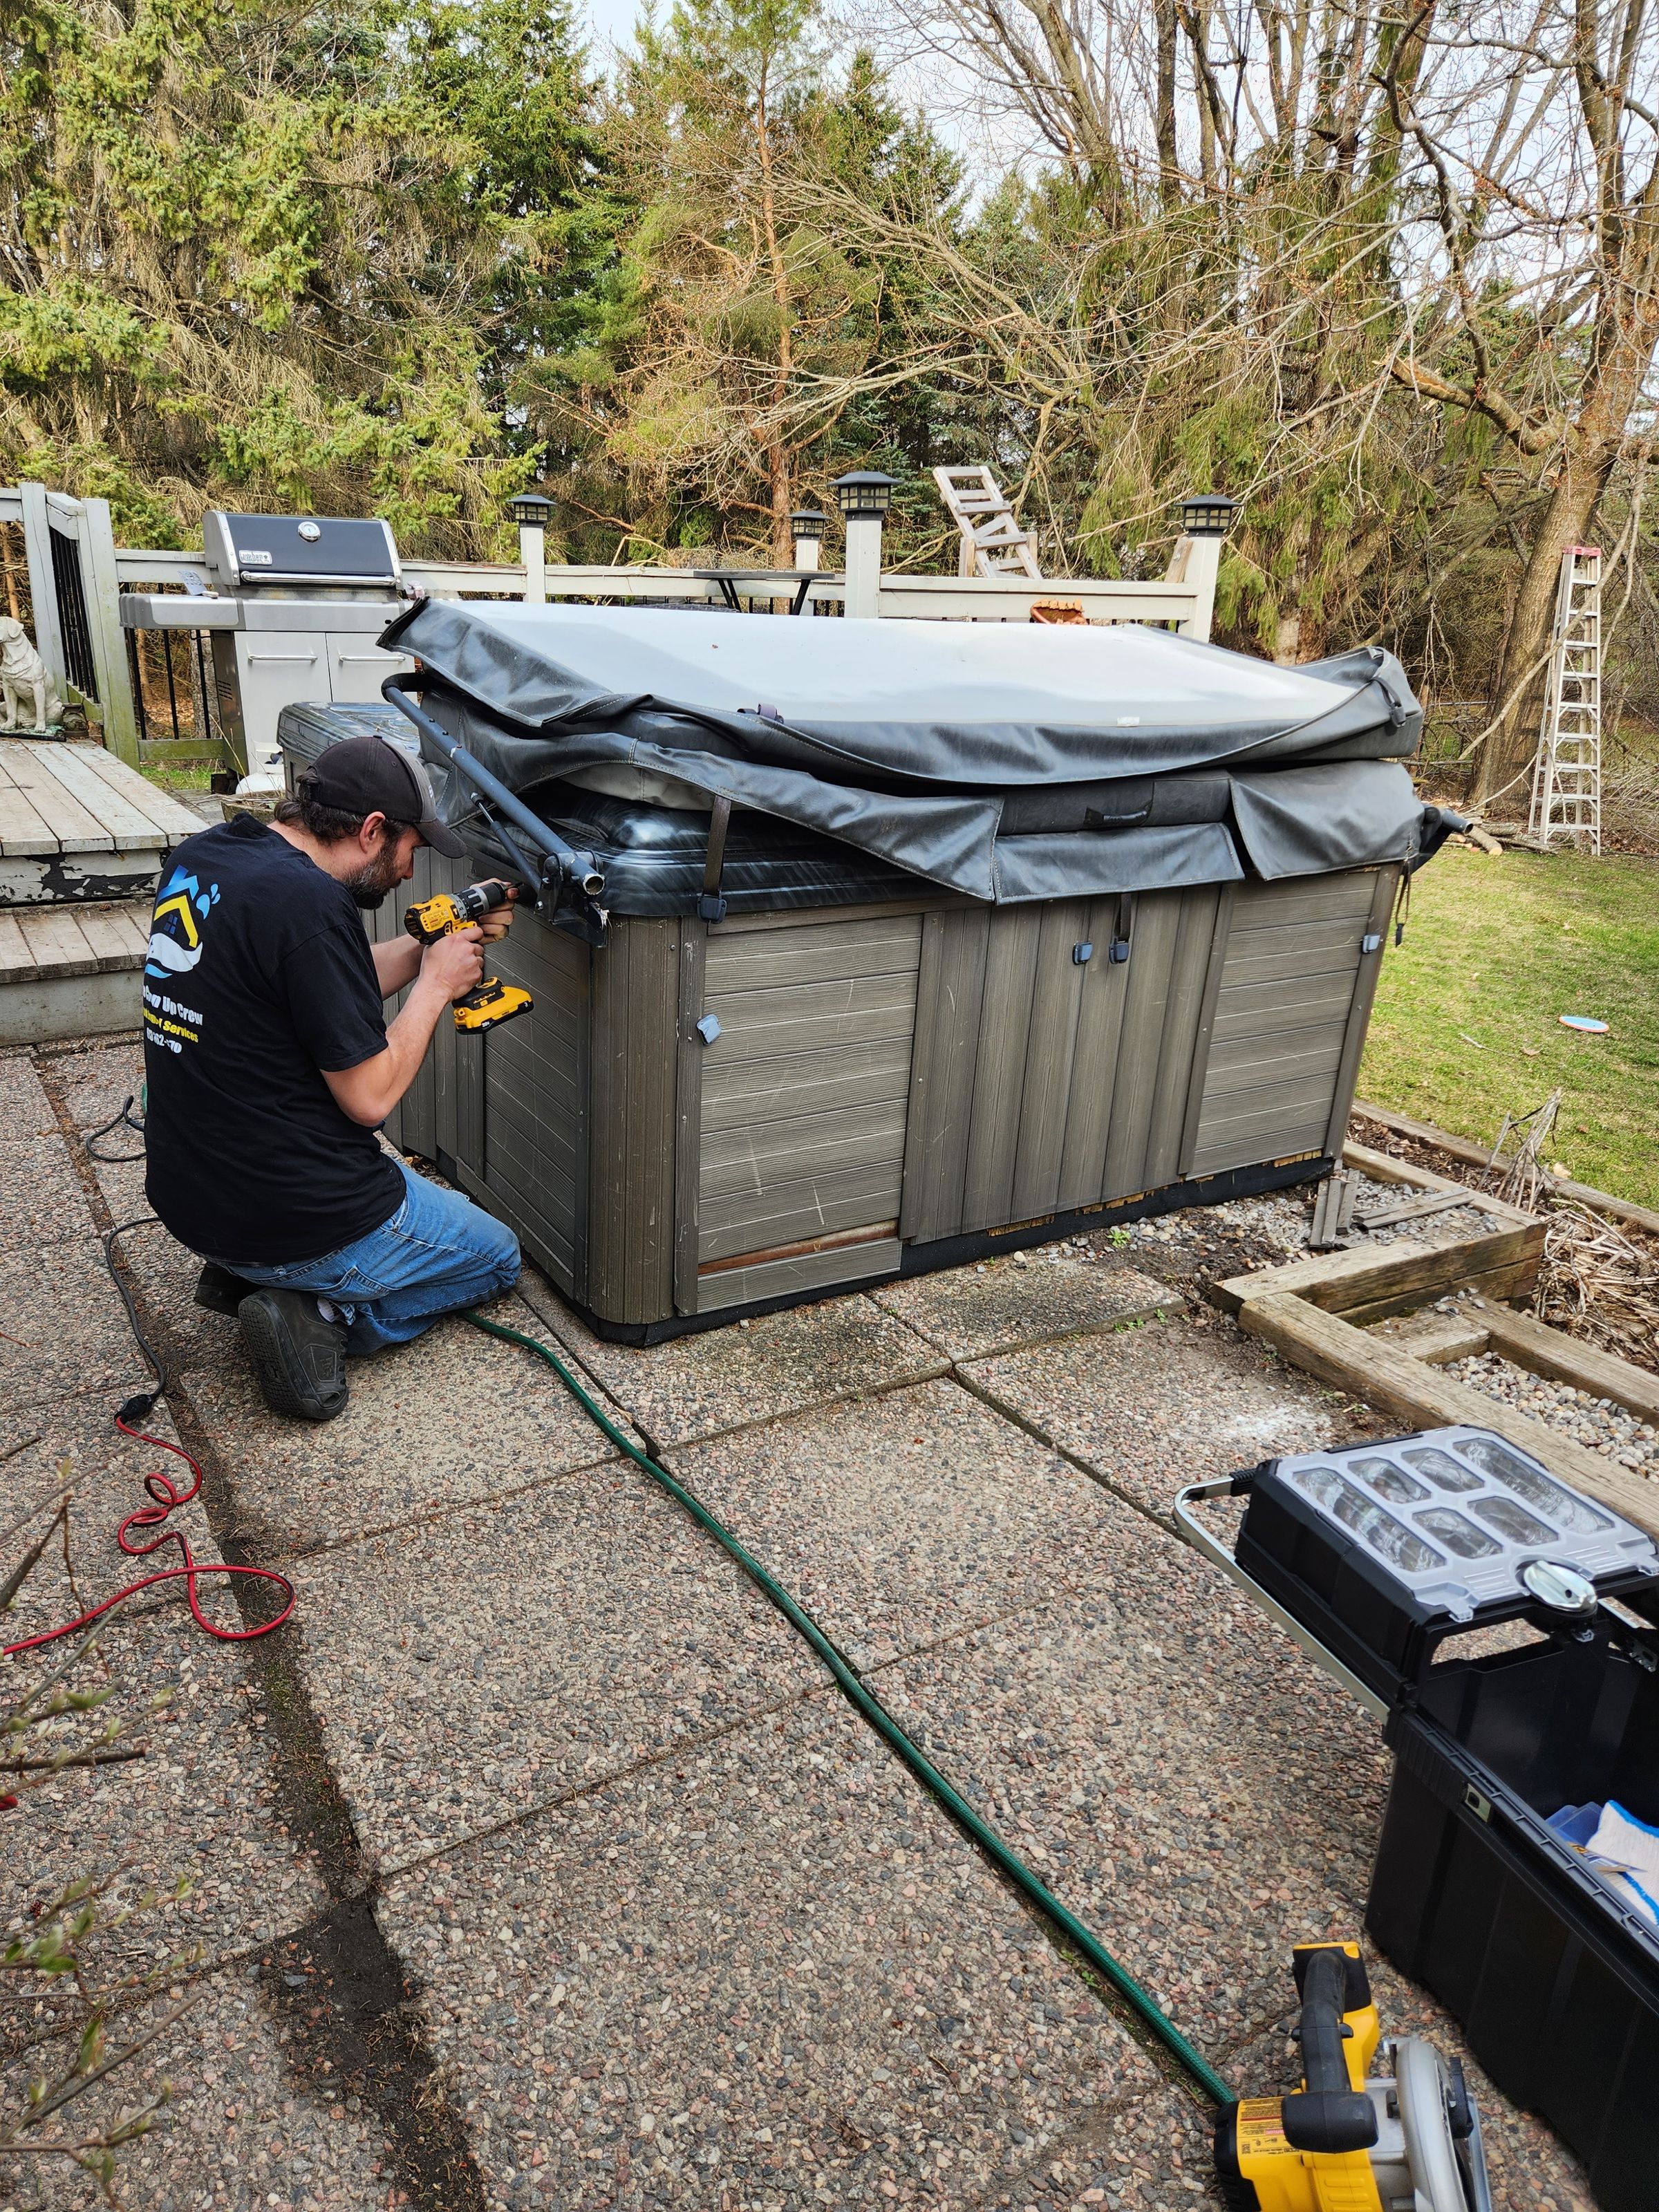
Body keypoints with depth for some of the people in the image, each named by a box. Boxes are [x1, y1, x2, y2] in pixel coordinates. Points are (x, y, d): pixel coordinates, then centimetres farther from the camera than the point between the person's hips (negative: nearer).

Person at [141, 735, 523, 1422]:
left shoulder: (201, 856, 2)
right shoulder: (309, 901, -25)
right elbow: (369, 1096, -20)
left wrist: (435, 940, 7)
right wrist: (436, 984, -7)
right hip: (298, 1221, -8)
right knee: (497, 1256, 16)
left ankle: (247, 1273, 16)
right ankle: (322, 1316, -2)